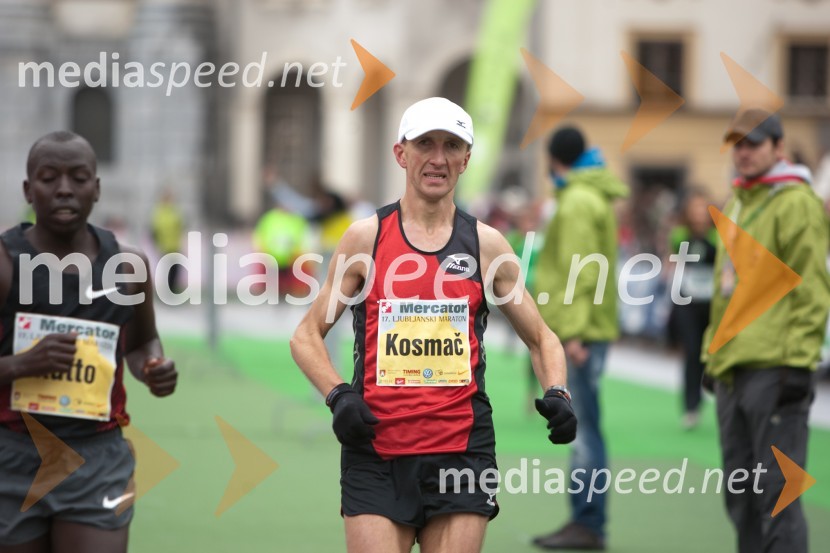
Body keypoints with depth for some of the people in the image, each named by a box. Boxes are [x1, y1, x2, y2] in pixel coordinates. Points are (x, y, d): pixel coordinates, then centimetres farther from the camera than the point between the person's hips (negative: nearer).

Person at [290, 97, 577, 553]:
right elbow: (307, 335, 8)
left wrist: (556, 394, -5)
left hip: (461, 452, 1)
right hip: (375, 454, -1)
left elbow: (541, 339, 15)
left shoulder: (485, 244, 7)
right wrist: (337, 395, -9)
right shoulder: (365, 237, 4)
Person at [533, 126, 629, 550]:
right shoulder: (595, 196, 19)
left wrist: (573, 332, -22)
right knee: (581, 429, 12)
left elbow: (582, 273, -19)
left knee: (583, 428, -10)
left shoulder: (578, 202, -11)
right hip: (585, 329, 10)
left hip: (580, 334, -10)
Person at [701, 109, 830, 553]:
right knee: (741, 497, 12)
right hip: (733, 372, 9)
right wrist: (713, 355, 21)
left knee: (776, 492, -8)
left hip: (774, 368, -9)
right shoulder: (735, 206, 19)